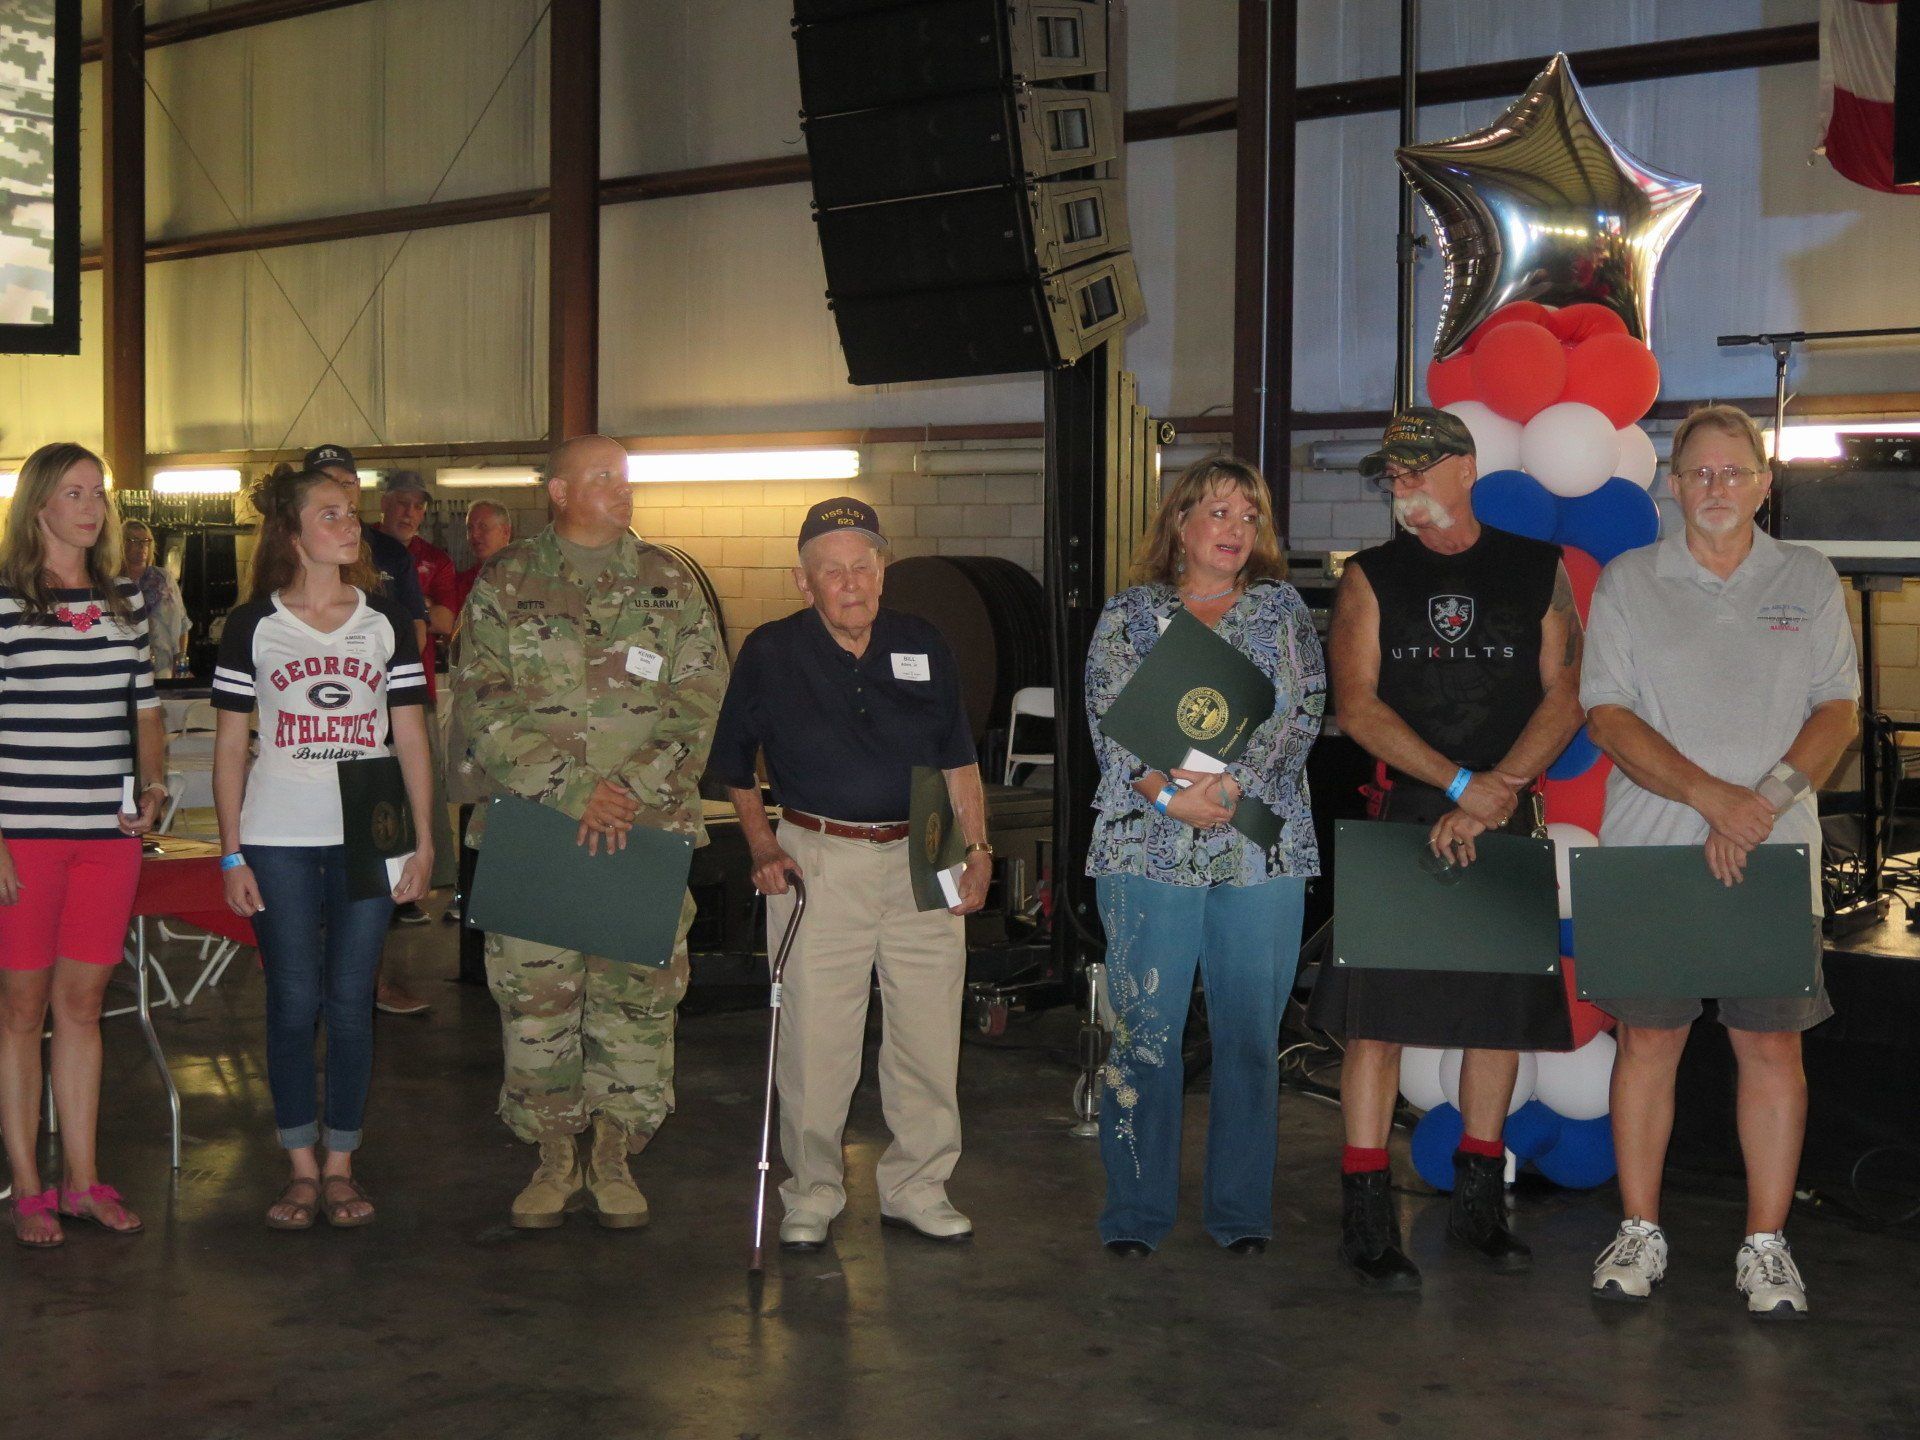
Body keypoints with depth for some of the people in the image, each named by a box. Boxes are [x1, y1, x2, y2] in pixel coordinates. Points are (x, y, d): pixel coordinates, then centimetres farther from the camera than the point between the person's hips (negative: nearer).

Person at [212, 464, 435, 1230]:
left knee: (350, 1002, 4)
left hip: (368, 838, 1)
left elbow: (410, 737, 9)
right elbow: (229, 747, 4)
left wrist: (423, 841, 4)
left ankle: (340, 1164, 15)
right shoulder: (252, 625, 2)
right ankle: (301, 1167, 14)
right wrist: (232, 853, -1)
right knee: (293, 1003, 2)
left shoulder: (385, 621, 8)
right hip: (278, 841, -1)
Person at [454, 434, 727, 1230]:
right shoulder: (504, 584, 3)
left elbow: (700, 701, 1)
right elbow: (483, 707, -5)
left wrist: (632, 790, -13)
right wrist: (576, 791, -14)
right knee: (533, 992, 2)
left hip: (648, 830, 1)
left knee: (638, 989, 2)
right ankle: (555, 1158, 17)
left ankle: (615, 1156, 17)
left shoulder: (670, 584, 8)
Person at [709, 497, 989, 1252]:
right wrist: (761, 845, 0)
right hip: (817, 862, -2)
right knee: (815, 1042, -1)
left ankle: (916, 1188, 20)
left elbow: (959, 761, 13)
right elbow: (733, 765, 11)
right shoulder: (770, 653, 0)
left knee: (929, 1034, 6)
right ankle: (812, 1193, 14)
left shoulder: (923, 646, 7)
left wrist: (976, 848, 5)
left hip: (922, 861, 3)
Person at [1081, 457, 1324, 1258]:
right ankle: (1136, 1211, 11)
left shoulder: (1282, 610, 11)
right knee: (1144, 1033, 0)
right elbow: (1108, 719, 0)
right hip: (1147, 851, -1)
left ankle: (1241, 1211, 14)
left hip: (1261, 852, 1)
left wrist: (1227, 788, -13)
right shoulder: (1129, 614, 9)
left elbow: (1300, 714, 0)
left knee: (1250, 1035, 3)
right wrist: (1166, 797, -15)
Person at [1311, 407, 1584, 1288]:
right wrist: (1461, 783, -13)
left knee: (1503, 1008, 7)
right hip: (1400, 817, -2)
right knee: (1378, 1013, -5)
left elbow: (1564, 699, 0)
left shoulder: (1538, 571, 6)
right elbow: (1358, 707, -4)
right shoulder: (1371, 578, 5)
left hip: (1504, 818, 2)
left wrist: (1493, 792, -13)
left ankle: (1478, 1202, 22)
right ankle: (1367, 1218, 2)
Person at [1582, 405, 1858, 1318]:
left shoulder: (1809, 580, 9)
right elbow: (1606, 717, -2)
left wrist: (1765, 804, -13)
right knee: (1646, 1037, 3)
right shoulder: (1628, 583, 6)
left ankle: (1766, 1245, 11)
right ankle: (1639, 1233, 14)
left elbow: (1838, 711, 4)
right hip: (1648, 854, 0)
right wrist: (1712, 796, -14)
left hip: (1775, 859, 1)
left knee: (1773, 1044, 2)